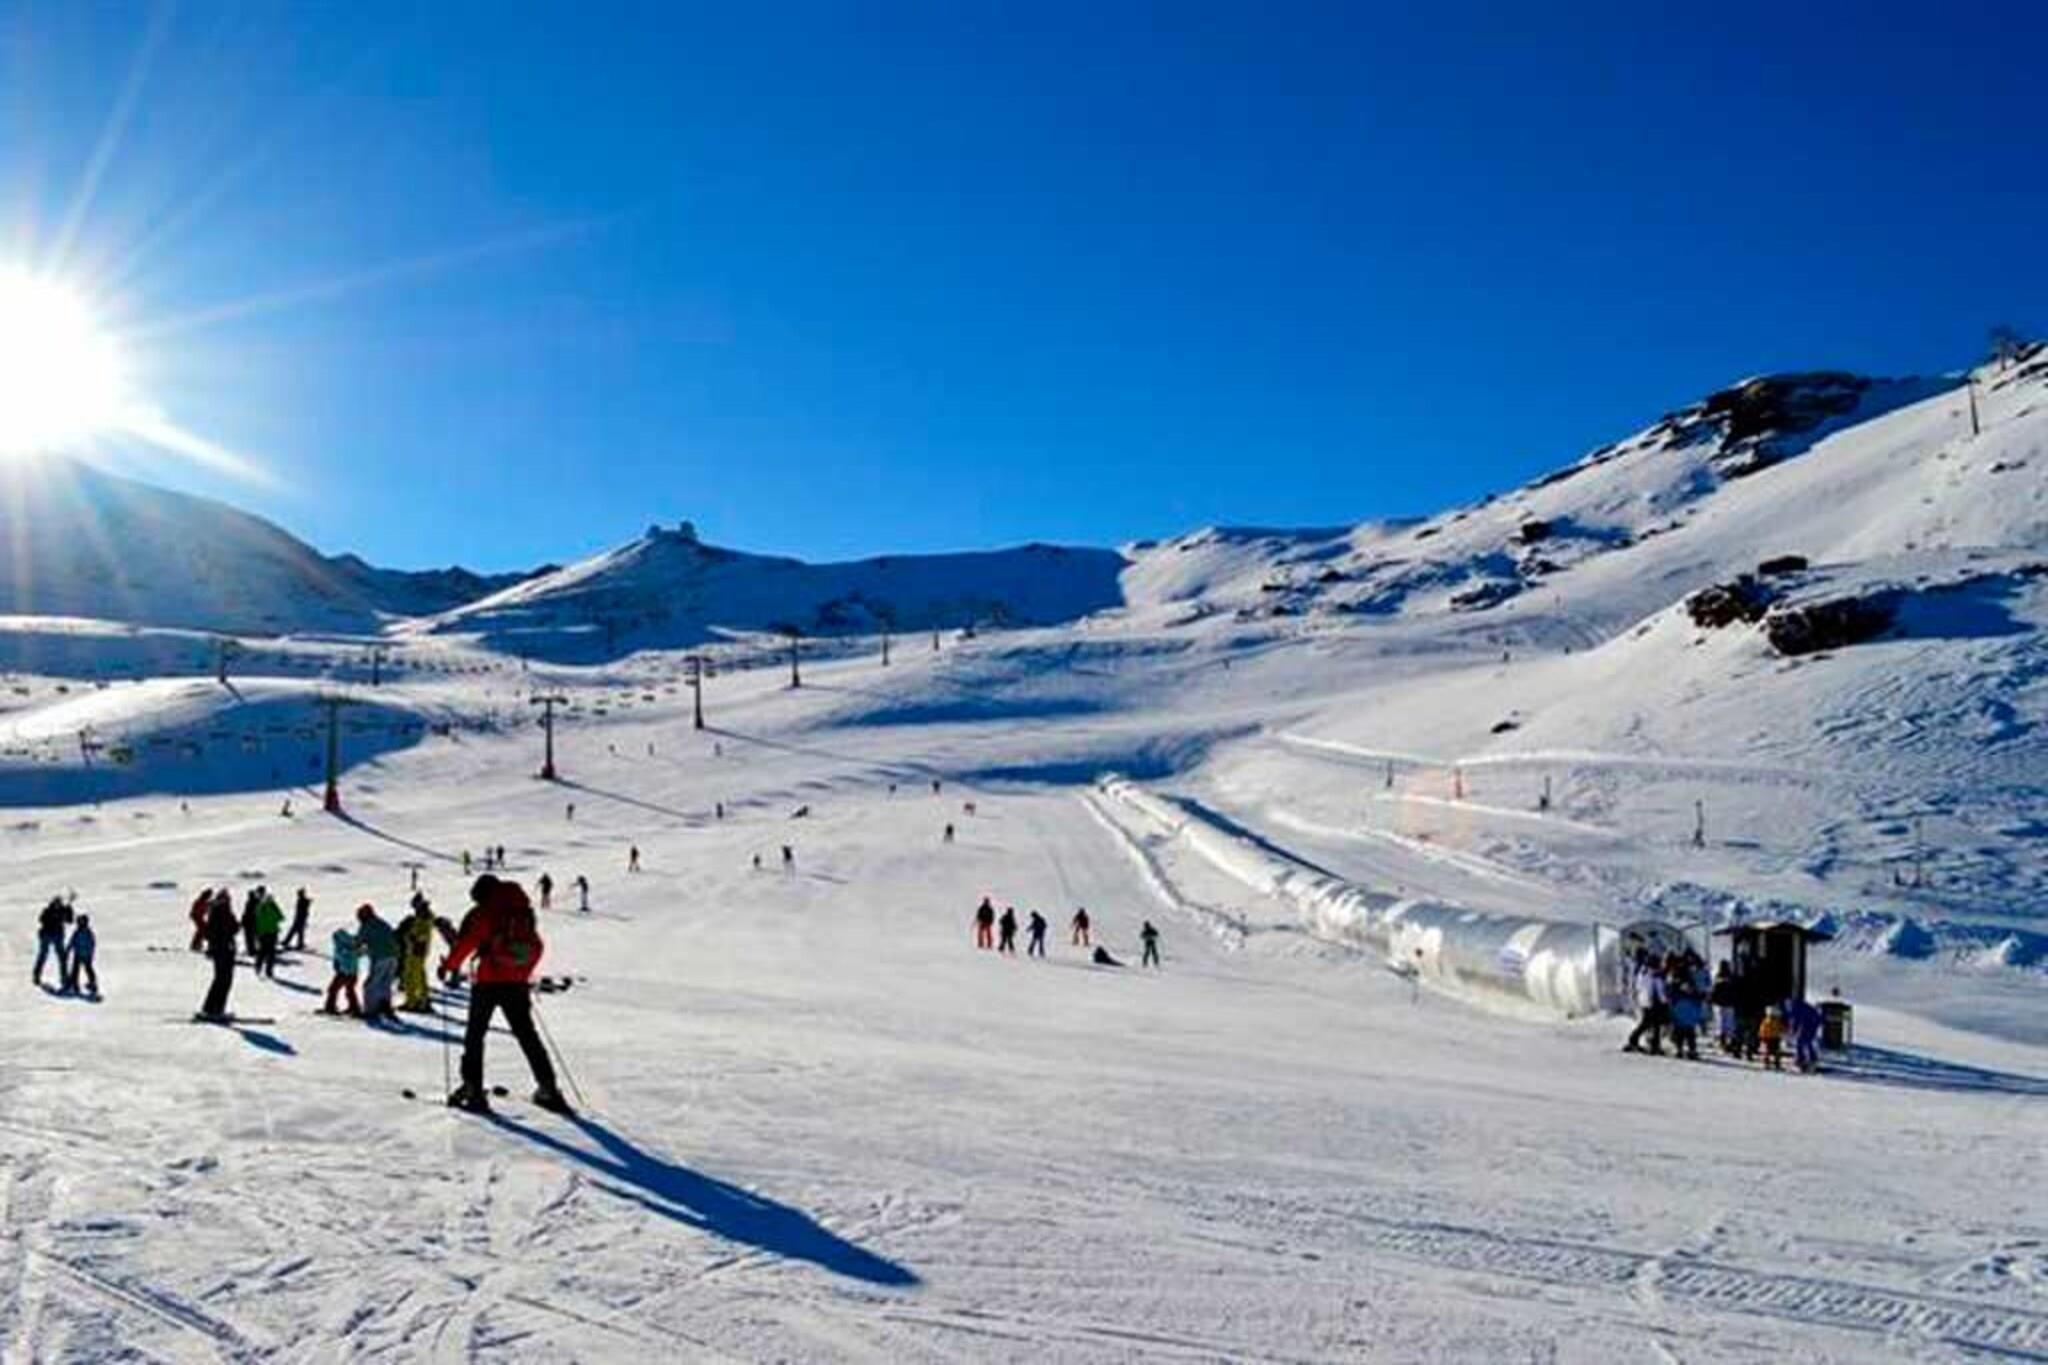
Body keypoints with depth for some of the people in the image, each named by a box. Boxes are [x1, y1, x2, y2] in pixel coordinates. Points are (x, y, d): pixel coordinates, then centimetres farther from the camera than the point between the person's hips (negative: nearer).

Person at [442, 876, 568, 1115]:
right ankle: (547, 1088, 8)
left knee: (475, 1034, 8)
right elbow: (537, 947, 16)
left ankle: (472, 1089, 1)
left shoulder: (482, 914, -4)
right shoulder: (524, 912, 11)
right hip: (518, 984, 5)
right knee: (527, 1035, 12)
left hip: (489, 982, -5)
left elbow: (466, 942, -13)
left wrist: (449, 966, 1)